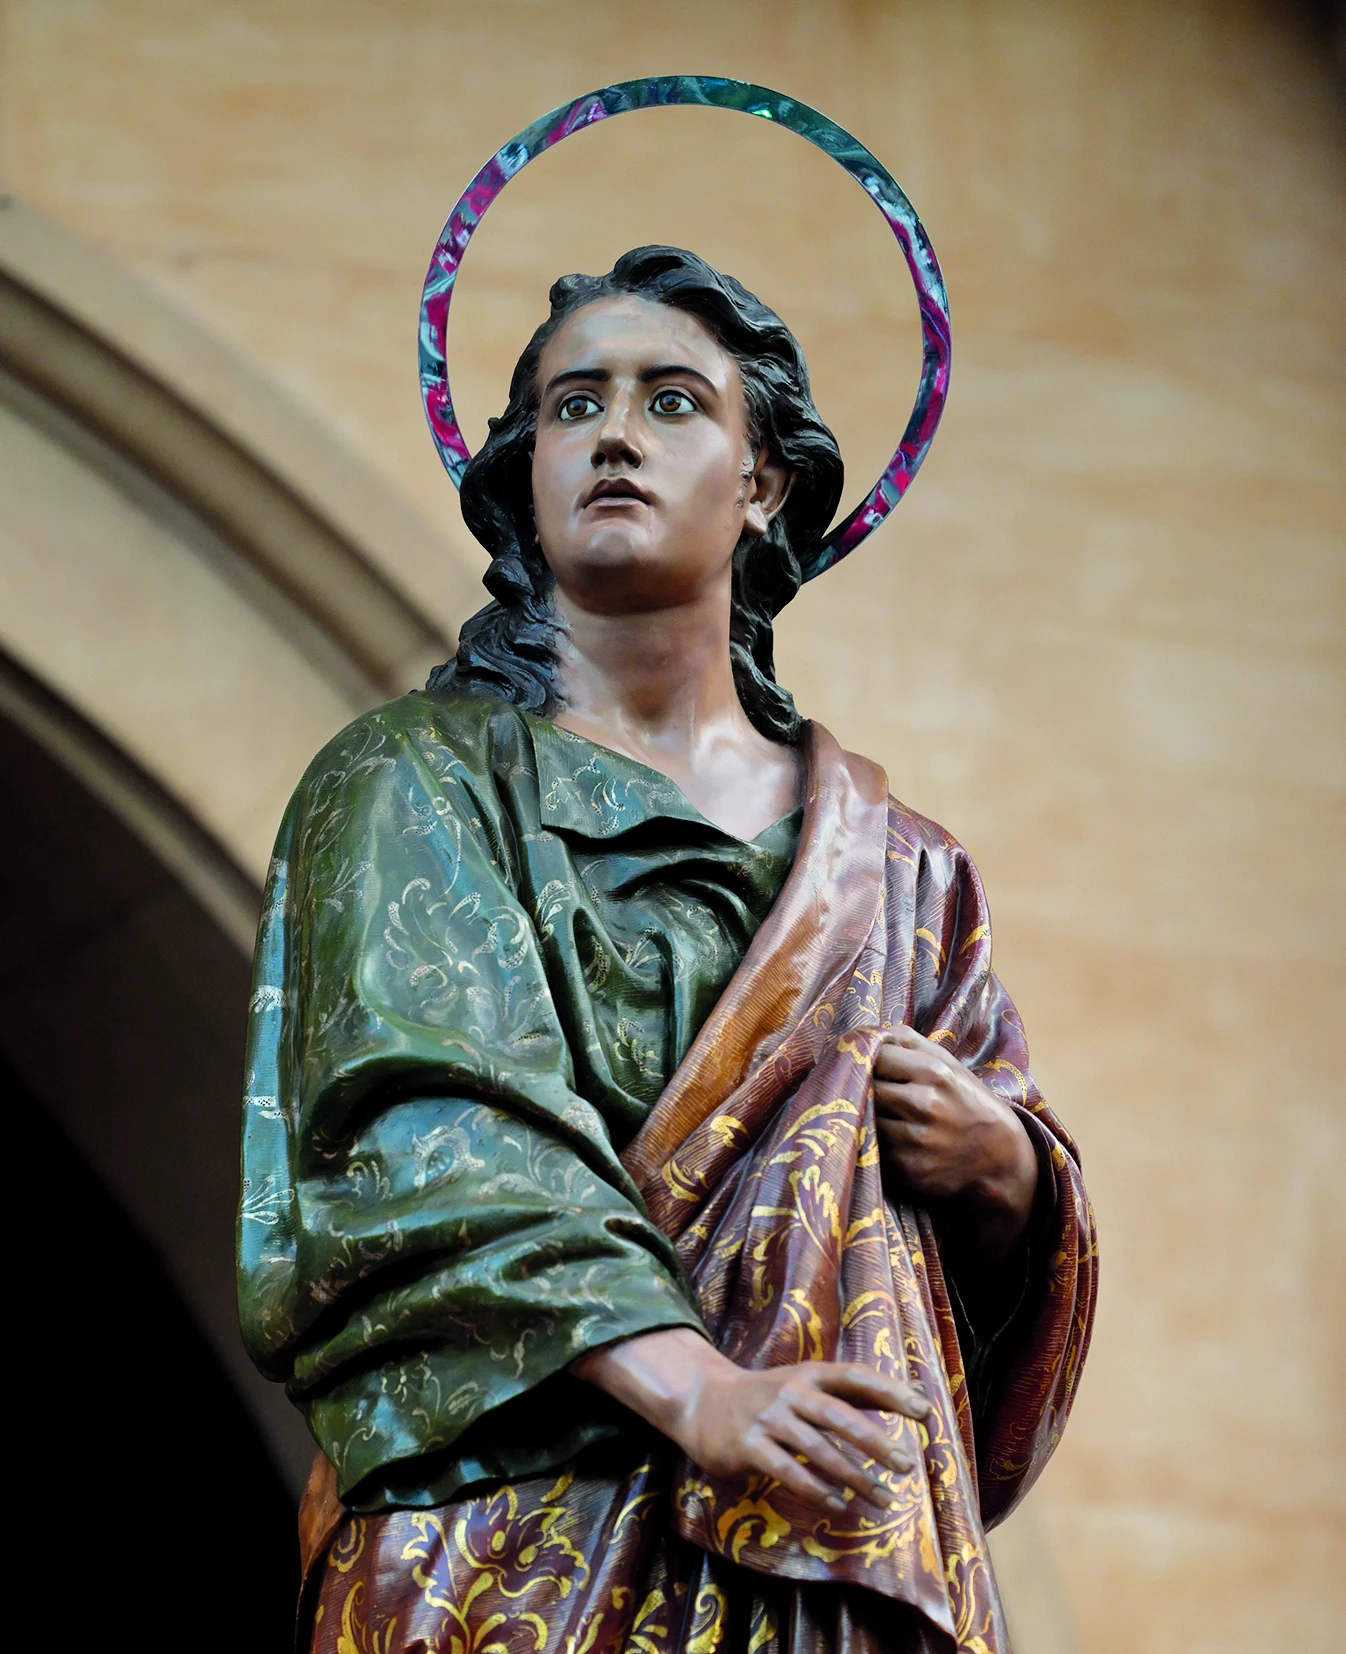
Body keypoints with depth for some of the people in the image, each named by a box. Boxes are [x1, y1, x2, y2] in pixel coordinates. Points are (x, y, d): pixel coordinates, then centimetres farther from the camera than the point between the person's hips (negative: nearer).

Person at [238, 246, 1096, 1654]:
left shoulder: (891, 863, 16)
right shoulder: (411, 784, 4)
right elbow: (437, 1130, -13)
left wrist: (1004, 1161, -4)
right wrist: (697, 1390, -27)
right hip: (531, 1539, -3)